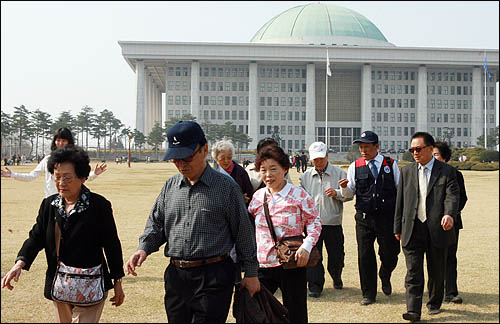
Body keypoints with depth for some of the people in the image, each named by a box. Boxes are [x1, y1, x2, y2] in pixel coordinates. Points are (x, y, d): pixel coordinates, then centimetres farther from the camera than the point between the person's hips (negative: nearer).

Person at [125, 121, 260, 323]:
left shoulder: (226, 187, -4)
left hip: (213, 278, -5)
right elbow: (156, 223, 16)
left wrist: (251, 274, 2)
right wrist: (144, 248, -4)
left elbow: (243, 232, 0)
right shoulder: (170, 186, 11)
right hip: (176, 276, 5)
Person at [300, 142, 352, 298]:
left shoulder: (339, 173, 2)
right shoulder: (306, 176, 10)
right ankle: (315, 286, 6)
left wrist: (337, 193, -20)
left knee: (336, 255, 6)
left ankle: (336, 278, 33)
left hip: (333, 222, -1)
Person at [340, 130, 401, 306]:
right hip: (364, 218, 1)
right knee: (365, 256, 2)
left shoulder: (391, 164, 5)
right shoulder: (355, 166, 6)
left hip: (387, 217, 0)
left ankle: (385, 277, 37)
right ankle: (369, 294, 16)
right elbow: (350, 193, 6)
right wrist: (344, 188, -17)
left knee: (390, 255, 3)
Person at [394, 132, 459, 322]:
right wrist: (398, 228, 12)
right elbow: (400, 202, 13)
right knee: (413, 271, -5)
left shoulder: (447, 171, 1)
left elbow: (452, 196, -12)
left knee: (436, 271, 11)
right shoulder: (406, 171, 10)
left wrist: (449, 214, -32)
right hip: (412, 230, 1)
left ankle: (434, 304, 31)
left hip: (437, 229, -1)